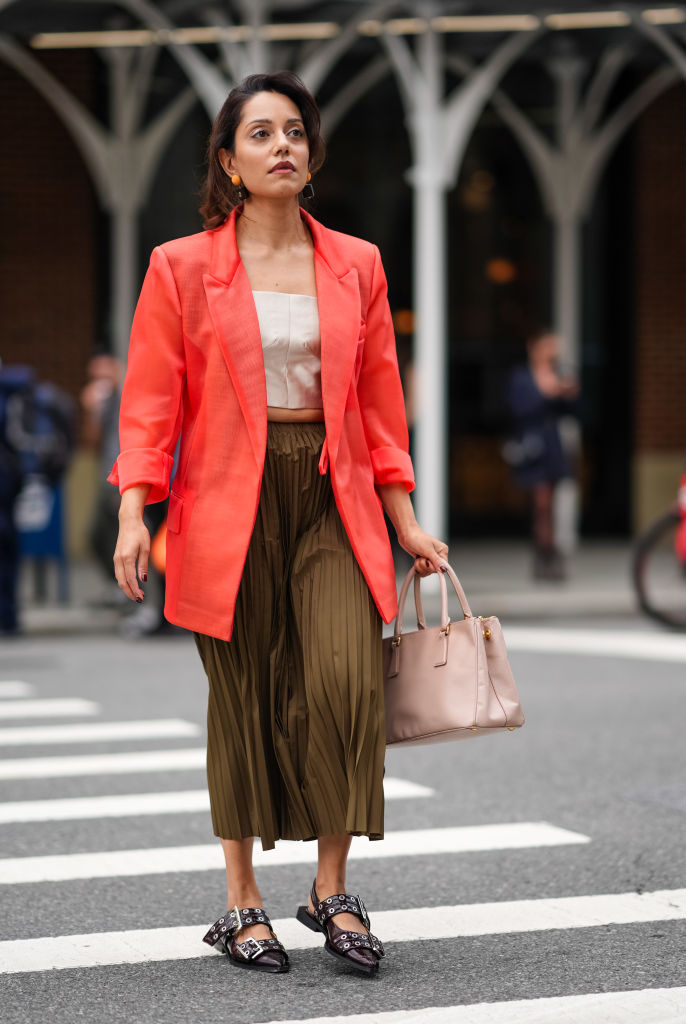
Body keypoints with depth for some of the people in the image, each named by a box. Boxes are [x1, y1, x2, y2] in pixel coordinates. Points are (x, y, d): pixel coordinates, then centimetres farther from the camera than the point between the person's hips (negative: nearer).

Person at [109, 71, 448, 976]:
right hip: (229, 502, -2)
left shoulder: (356, 265, 9)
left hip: (334, 498, 2)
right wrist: (133, 510, -11)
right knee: (244, 698, 3)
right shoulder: (182, 267, 2)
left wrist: (405, 522, 12)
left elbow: (379, 402, 13)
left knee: (346, 681, -13)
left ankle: (332, 890, 1)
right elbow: (150, 400, 0)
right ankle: (242, 903, 16)